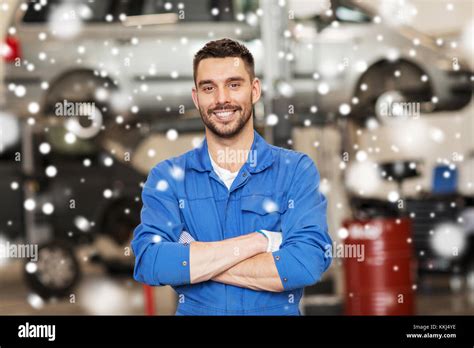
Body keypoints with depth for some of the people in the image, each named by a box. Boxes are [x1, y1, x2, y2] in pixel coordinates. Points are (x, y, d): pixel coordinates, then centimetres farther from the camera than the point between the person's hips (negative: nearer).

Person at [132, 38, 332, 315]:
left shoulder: (298, 171, 1)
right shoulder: (167, 177, 4)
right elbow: (149, 263, -11)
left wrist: (192, 261, -11)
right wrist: (260, 240, -13)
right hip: (195, 310, 1)